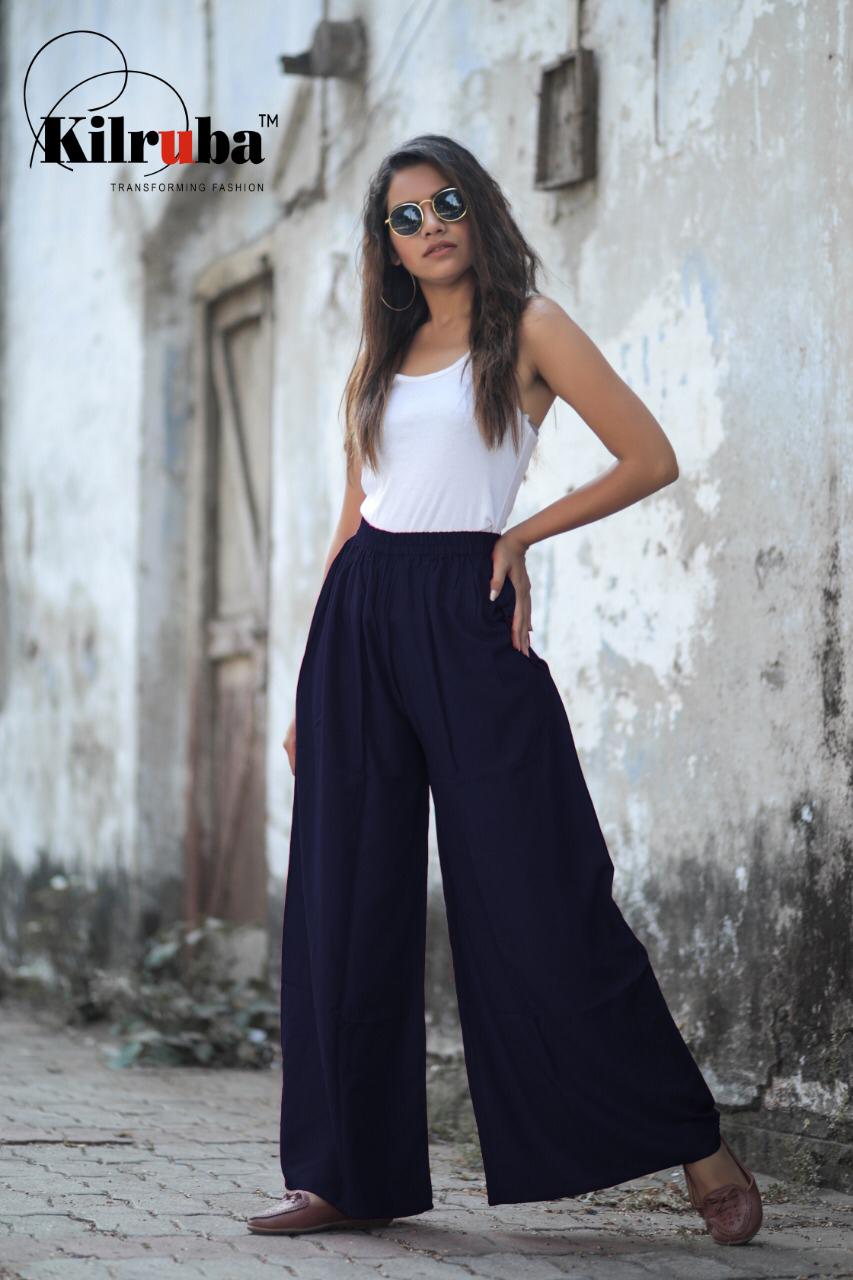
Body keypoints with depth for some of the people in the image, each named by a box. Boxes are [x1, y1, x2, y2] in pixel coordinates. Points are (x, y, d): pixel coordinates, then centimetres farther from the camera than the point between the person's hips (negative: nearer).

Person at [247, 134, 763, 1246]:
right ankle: (354, 1174, 10)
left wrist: (518, 537, -1)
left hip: (464, 615, -5)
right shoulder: (381, 361, 16)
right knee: (347, 902, 2)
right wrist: (310, 689, 13)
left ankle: (696, 1147, 2)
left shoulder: (528, 329, 2)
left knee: (537, 898, -8)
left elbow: (651, 458, -2)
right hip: (359, 615, 5)